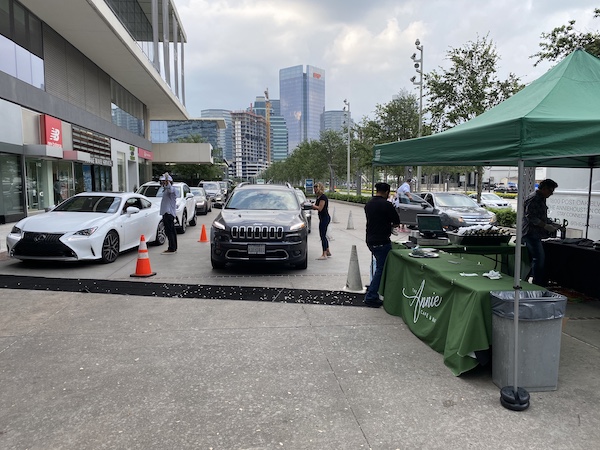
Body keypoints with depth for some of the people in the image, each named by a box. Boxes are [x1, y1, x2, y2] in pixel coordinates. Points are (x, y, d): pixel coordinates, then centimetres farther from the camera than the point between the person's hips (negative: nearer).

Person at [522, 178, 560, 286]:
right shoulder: (533, 198, -15)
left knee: (536, 259, 13)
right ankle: (537, 285, -6)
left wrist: (553, 224, 15)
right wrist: (546, 226, -22)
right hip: (531, 233, -11)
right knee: (539, 259, -11)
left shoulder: (541, 199, 19)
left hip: (536, 235, 11)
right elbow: (530, 217, -22)